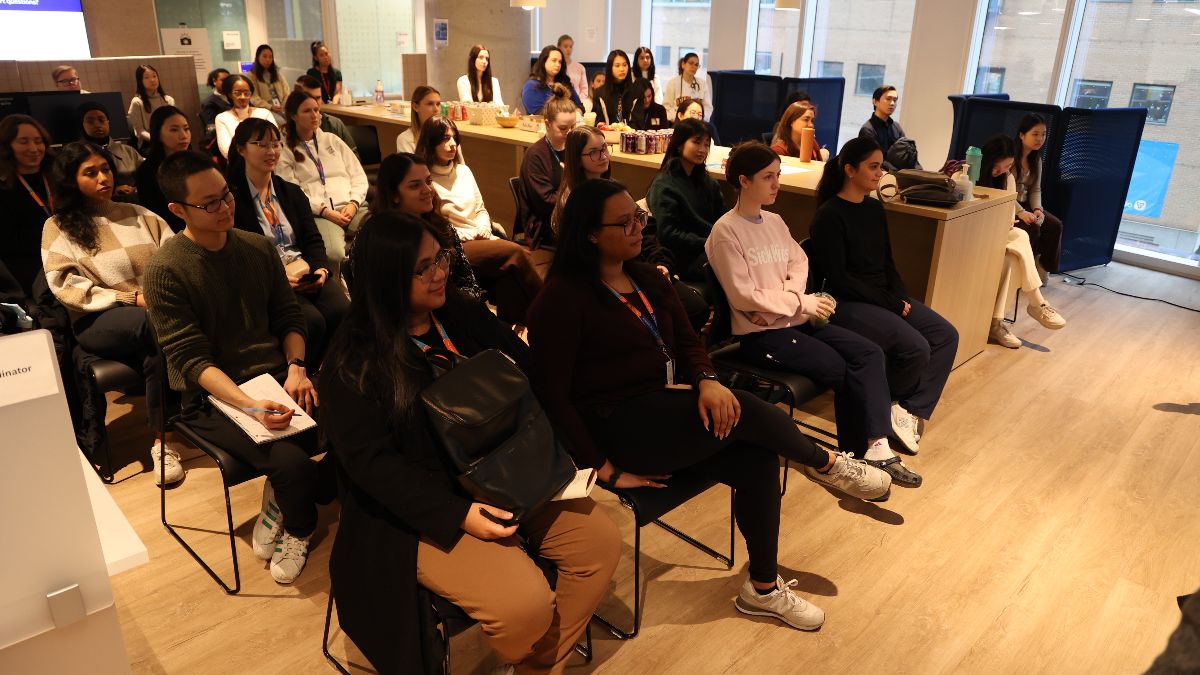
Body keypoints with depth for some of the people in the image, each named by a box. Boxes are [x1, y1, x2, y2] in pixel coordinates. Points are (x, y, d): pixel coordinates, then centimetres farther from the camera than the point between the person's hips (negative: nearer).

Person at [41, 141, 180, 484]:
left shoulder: (137, 214, 21)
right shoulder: (58, 227, 11)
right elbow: (66, 286, -2)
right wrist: (132, 298, -13)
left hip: (158, 311, 3)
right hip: (98, 320, -2)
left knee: (159, 350, -35)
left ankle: (164, 441, -25)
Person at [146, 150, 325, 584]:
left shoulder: (258, 248, 7)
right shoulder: (165, 271, -10)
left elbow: (289, 316, 12)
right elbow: (191, 359, -14)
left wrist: (296, 366, -9)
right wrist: (250, 406, -29)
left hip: (277, 376, 5)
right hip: (213, 396, -5)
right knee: (291, 462, -29)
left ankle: (280, 504, 7)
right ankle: (297, 528, 10)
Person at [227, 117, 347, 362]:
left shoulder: (292, 192, 20)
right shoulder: (231, 198, 1)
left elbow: (313, 239, 13)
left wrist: (321, 269, -8)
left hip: (306, 273, 5)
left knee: (342, 311, -25)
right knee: (312, 321, -30)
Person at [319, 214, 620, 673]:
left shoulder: (463, 316, 5)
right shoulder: (353, 363, -12)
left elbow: (528, 375, 6)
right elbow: (372, 462, -17)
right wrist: (457, 515, -26)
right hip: (424, 507, -6)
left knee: (600, 541, -7)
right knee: (524, 603, -24)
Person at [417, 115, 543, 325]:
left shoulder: (463, 171, 17)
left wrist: (483, 230, 1)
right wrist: (471, 235, -11)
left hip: (481, 239, 6)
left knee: (509, 273, -28)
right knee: (515, 253, -26)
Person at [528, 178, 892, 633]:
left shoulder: (647, 280, 11)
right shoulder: (562, 299, -12)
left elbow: (685, 341, 12)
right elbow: (553, 395, -15)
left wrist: (707, 381, -12)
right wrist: (604, 469, -16)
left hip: (668, 411, 7)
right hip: (621, 426, -7)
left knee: (758, 461, -17)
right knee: (743, 411, -24)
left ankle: (763, 589, 3)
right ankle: (825, 464, 5)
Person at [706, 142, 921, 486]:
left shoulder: (776, 222, 13)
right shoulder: (726, 231, -11)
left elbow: (799, 265, 8)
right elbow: (743, 296, -16)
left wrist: (782, 301, -13)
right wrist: (803, 303, -13)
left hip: (794, 319, 8)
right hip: (760, 333, -7)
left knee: (869, 352, -11)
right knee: (841, 369, -17)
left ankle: (877, 447, -16)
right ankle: (856, 456, -1)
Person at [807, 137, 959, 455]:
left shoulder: (875, 209, 11)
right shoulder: (830, 215, -13)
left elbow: (887, 264, 16)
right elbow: (837, 279, -18)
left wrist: (902, 298, -3)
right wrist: (890, 304, -16)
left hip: (883, 297, 9)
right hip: (848, 303, -9)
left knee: (946, 335, -6)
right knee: (915, 347, -23)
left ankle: (909, 411, -7)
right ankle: (891, 408, 5)